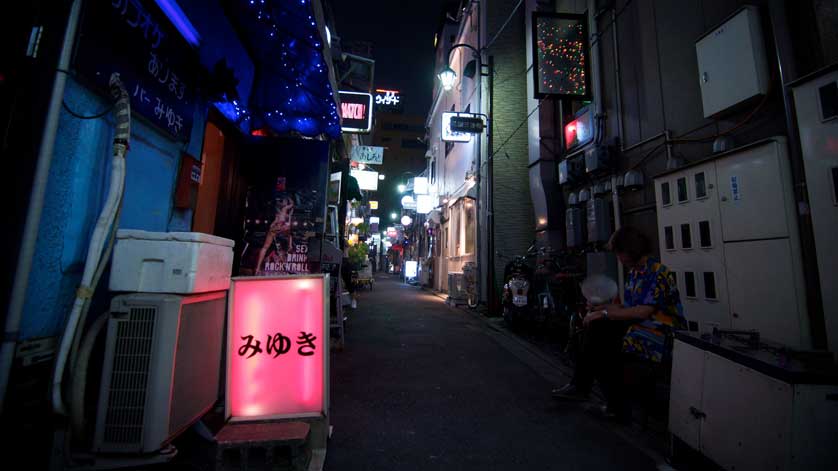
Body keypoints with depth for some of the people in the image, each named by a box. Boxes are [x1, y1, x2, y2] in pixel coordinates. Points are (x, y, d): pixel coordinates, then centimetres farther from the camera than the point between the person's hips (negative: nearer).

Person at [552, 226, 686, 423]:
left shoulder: (658, 272, -14)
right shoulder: (634, 272, 13)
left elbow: (643, 312, -22)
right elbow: (629, 308, 14)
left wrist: (606, 314, -19)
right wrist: (601, 308, -1)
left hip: (660, 334, -8)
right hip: (638, 326, 8)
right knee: (595, 325, -13)